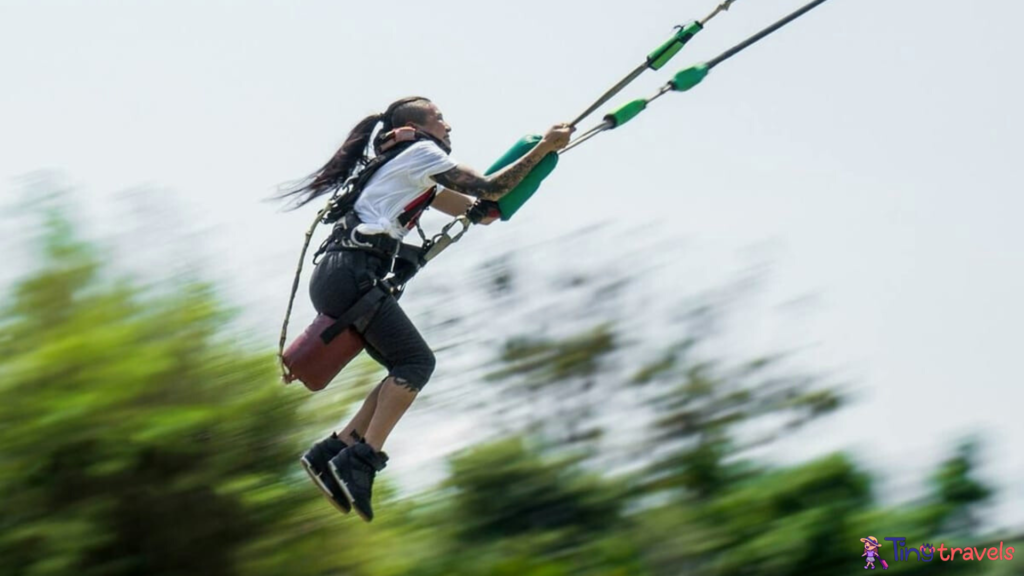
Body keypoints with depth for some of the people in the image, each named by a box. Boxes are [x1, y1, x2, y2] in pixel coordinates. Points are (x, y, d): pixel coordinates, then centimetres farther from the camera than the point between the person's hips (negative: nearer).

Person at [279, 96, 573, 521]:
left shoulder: (415, 174, 29)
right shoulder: (419, 153, 1)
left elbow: (473, 207, 28)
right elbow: (488, 191, -4)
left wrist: (540, 155, 25)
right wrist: (543, 149, 1)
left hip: (340, 278, 10)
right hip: (351, 274, -10)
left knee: (407, 368, 7)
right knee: (416, 362, -15)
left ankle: (332, 453, 1)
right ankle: (360, 462, -24)